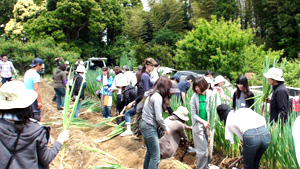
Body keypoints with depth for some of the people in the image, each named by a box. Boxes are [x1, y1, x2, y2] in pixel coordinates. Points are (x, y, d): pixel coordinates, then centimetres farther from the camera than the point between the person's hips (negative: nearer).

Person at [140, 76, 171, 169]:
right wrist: (166, 128, -5)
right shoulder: (158, 97, -19)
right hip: (149, 127, -10)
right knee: (155, 156, -2)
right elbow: (158, 118, -20)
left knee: (150, 152, 23)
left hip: (144, 125, 10)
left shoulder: (152, 94, 9)